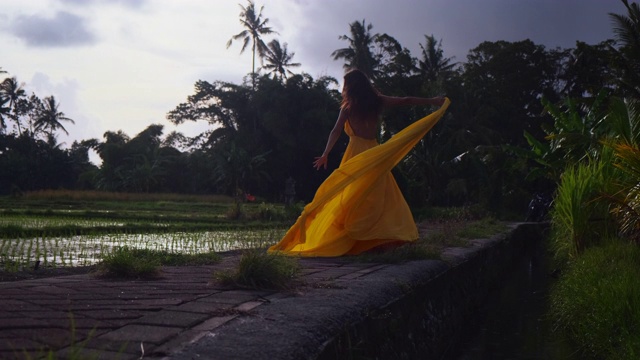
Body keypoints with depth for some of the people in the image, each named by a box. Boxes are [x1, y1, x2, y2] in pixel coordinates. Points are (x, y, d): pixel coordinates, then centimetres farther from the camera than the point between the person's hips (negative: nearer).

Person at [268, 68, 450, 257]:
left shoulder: (348, 107, 0)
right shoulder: (376, 101, 8)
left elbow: (336, 131, -9)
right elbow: (406, 100, 12)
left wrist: (325, 154, -14)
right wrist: (432, 101, 21)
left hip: (356, 153, -3)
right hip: (374, 154, 3)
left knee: (351, 197, 0)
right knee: (378, 195, 8)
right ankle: (386, 237, 4)